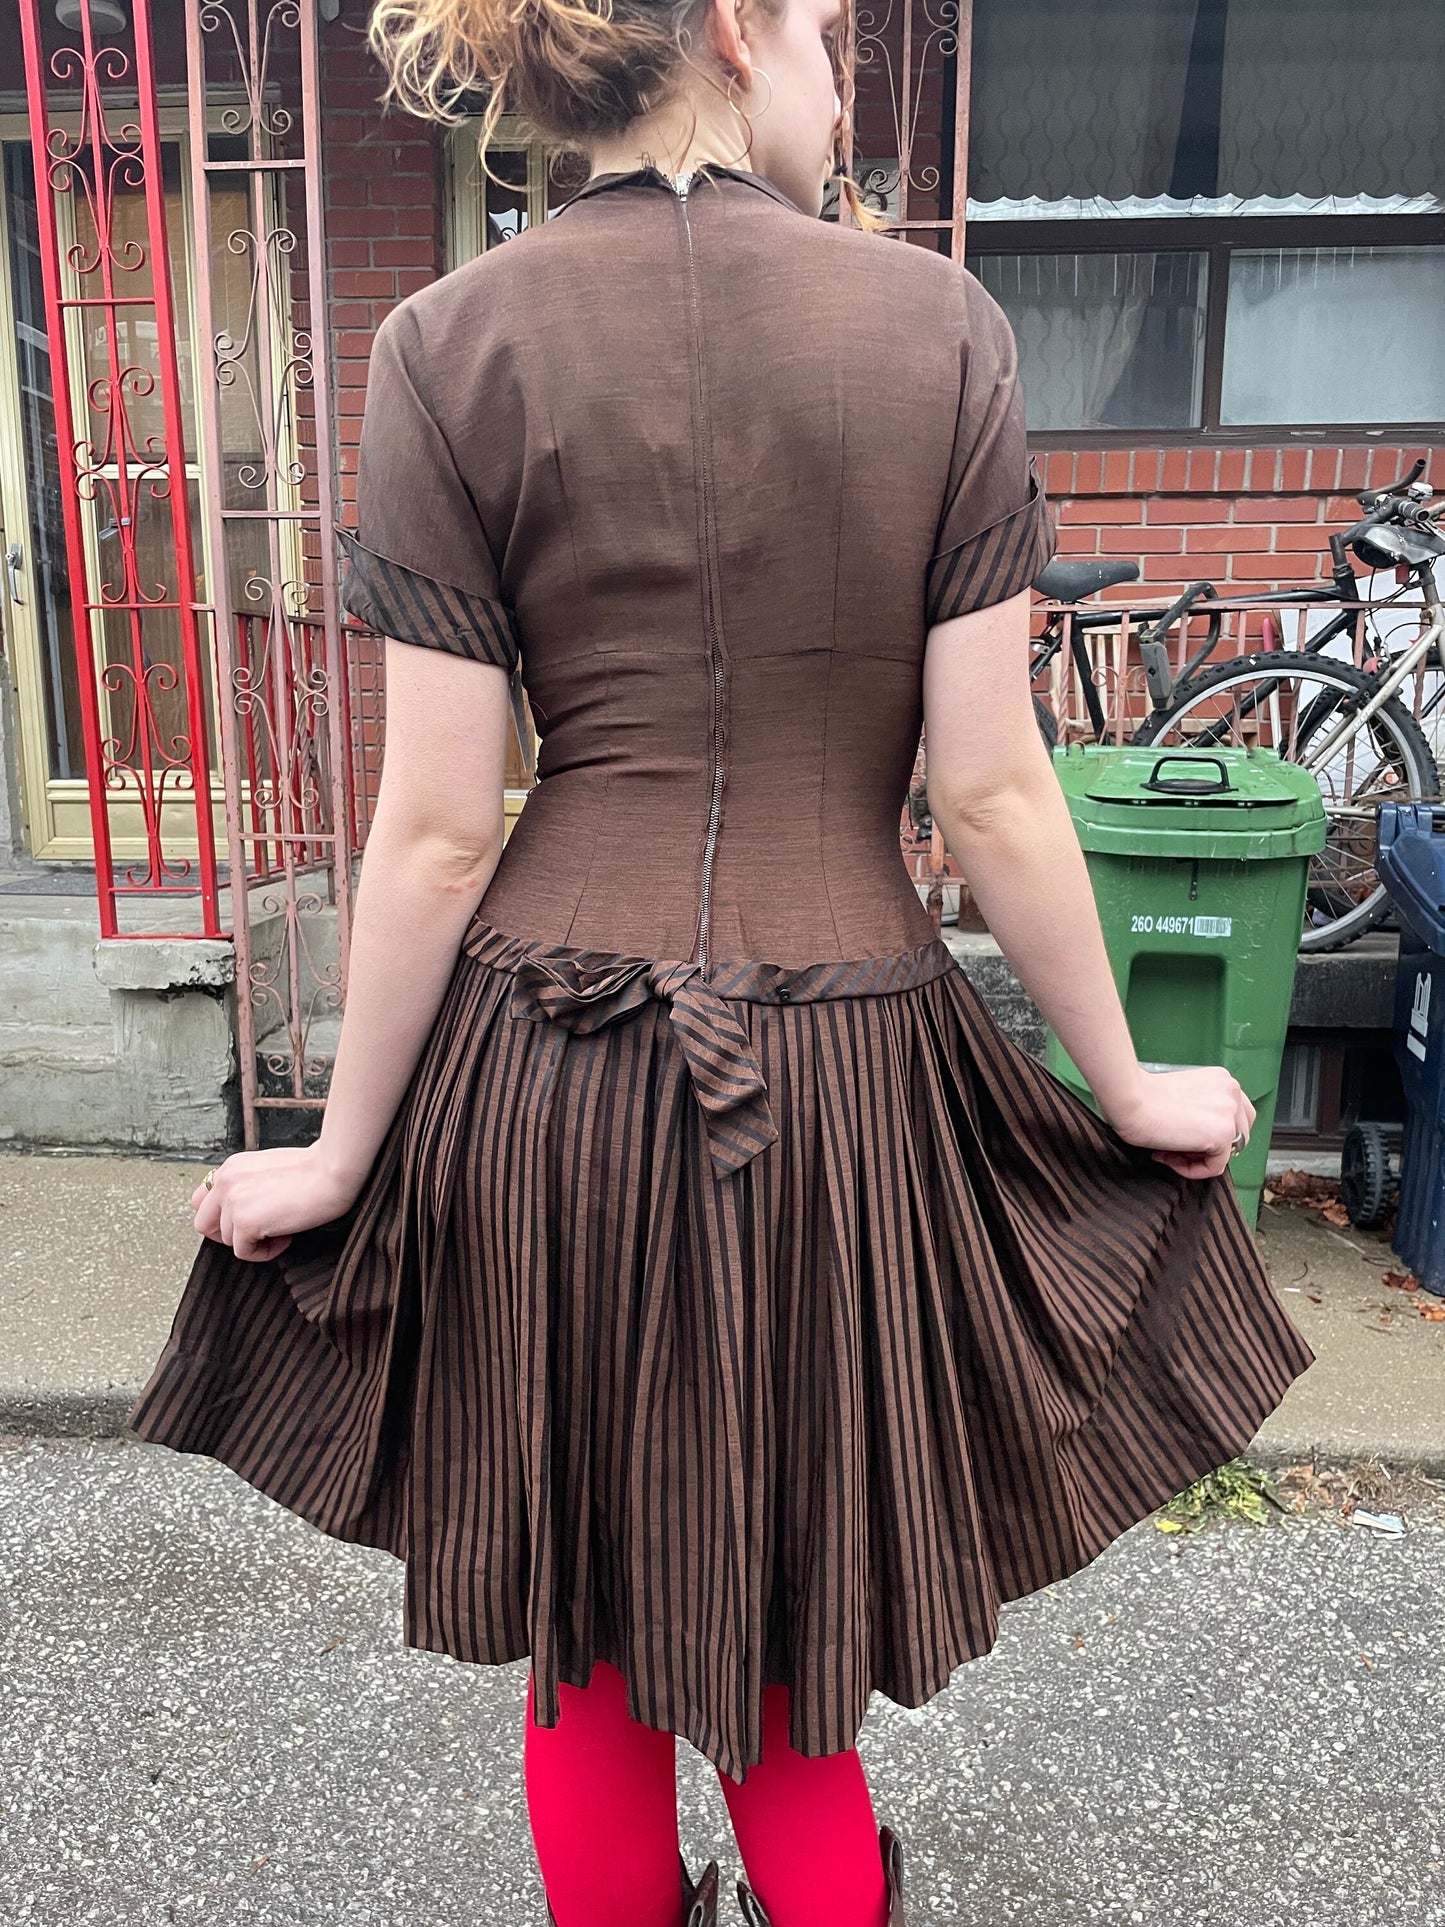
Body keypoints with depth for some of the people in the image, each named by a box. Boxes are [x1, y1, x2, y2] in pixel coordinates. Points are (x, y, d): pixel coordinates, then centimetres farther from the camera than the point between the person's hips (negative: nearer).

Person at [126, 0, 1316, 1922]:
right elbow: (993, 790, -6)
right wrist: (1129, 1087, 7)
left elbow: (440, 828, -7)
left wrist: (343, 1152, 5)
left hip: (544, 1073, 1)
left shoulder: (450, 346, -3)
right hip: (850, 1064, 0)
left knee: (589, 1632, 24)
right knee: (798, 1612, 24)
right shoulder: (942, 325, -3)